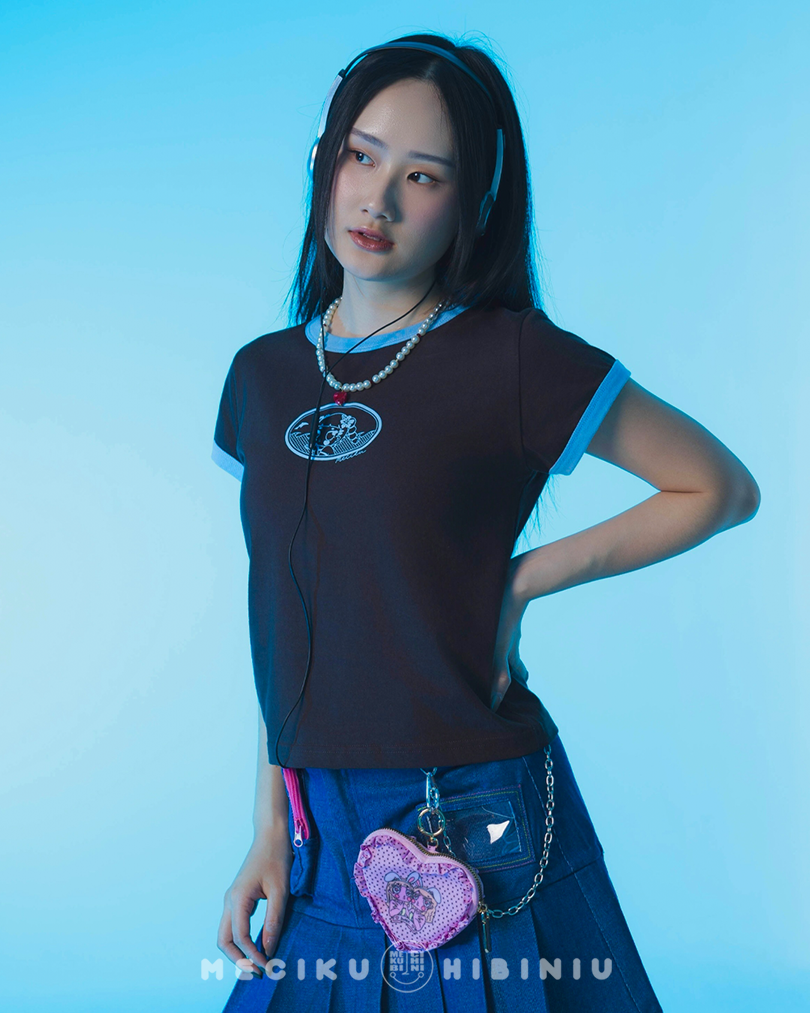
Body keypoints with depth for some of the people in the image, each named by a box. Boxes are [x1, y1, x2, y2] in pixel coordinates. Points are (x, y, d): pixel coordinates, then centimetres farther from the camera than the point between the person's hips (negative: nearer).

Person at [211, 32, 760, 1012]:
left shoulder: (515, 362, -11)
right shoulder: (261, 377, 4)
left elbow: (723, 488, -4)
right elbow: (283, 621, 8)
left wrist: (519, 582, -11)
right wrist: (270, 831, 5)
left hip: (477, 825, -4)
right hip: (321, 831, 5)